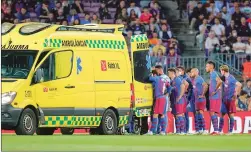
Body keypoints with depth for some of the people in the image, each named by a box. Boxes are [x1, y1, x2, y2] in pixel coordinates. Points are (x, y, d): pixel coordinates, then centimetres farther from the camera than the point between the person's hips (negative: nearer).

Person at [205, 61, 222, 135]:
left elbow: (220, 82, -30)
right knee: (212, 113, 10)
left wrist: (215, 91, -22)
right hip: (212, 98, 10)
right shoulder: (212, 74, 18)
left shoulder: (214, 74, -12)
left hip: (215, 97, -10)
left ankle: (216, 130, -10)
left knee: (213, 113, -10)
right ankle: (215, 130, 12)